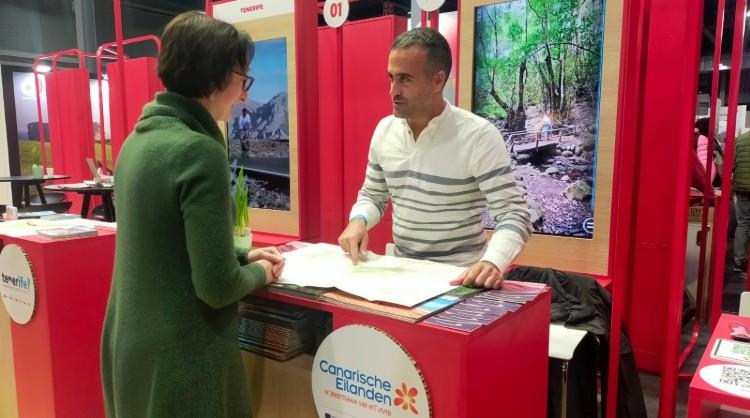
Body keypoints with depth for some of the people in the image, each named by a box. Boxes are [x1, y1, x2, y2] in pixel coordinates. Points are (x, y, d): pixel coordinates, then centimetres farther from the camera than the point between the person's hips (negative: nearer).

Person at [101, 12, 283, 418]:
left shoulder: (139, 139, 2)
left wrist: (242, 256, 9)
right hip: (180, 354, -8)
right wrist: (261, 272, -4)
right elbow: (217, 289, -23)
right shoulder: (200, 151, -23)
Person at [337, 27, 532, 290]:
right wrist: (359, 220, -8)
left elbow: (514, 216, -15)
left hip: (458, 278, -3)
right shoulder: (384, 130, 2)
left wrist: (492, 262, -34)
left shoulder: (479, 136, -15)